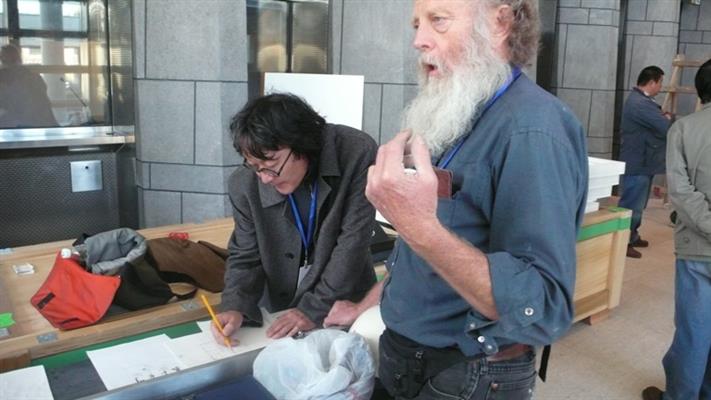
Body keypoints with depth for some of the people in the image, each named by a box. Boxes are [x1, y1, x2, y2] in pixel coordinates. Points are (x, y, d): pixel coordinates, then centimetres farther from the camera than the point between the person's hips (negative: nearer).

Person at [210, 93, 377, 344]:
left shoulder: (357, 154, -20)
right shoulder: (245, 185, -12)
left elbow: (353, 242, -17)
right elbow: (245, 256, 0)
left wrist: (315, 309, -18)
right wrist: (235, 308, -17)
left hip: (344, 306, 0)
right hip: (278, 313, 1)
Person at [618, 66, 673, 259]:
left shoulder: (640, 100, 15)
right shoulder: (640, 104, -23)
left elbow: (656, 122, 16)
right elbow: (667, 128, -23)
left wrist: (664, 117, -5)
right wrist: (668, 118, -1)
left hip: (642, 162, 11)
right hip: (638, 164, -11)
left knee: (637, 204, 19)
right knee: (632, 205, -4)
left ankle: (631, 236, 30)